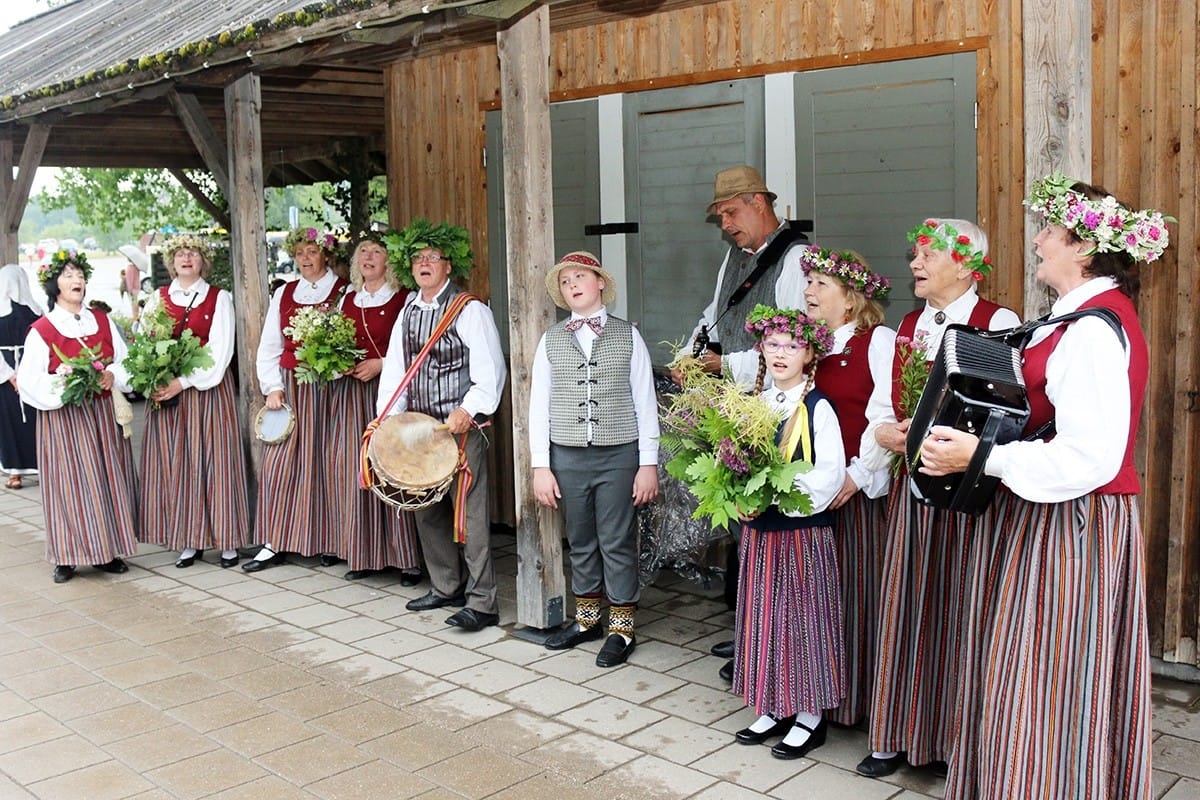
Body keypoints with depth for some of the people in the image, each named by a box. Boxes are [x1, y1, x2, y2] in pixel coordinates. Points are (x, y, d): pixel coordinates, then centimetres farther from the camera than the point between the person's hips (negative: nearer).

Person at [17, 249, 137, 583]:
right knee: (69, 482, -3)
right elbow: (29, 381, -8)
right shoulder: (42, 330, -4)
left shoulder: (102, 321, 9)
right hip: (64, 416, -4)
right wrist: (63, 383, -22)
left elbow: (126, 361, 9)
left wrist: (113, 376, -10)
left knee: (108, 478, 5)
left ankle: (107, 550, 13)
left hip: (103, 413, 4)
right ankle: (67, 557, 4)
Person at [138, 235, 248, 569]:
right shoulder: (157, 299, 12)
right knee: (175, 463, 2)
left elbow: (220, 350, -6)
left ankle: (226, 540, 4)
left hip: (207, 388, -3)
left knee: (213, 460, -2)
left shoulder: (219, 298, 3)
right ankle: (189, 540, 8)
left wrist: (184, 382, -15)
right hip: (164, 390, 3)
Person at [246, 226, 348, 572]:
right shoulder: (284, 294, 14)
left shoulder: (345, 291, 1)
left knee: (327, 461, 0)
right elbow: (268, 347, 12)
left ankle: (330, 542, 10)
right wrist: (272, 387, 2)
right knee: (279, 463, 1)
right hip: (289, 387, 4)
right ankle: (274, 543, 7)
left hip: (330, 387, -4)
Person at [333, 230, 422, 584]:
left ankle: (407, 558, 1)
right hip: (351, 393, 6)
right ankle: (363, 555, 12)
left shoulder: (403, 299, -2)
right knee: (354, 471, 4)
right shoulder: (348, 300, 15)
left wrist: (380, 364, -14)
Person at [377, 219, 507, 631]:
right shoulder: (408, 311, 13)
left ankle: (482, 603, -2)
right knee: (426, 510, 13)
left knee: (468, 515, -8)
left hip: (461, 428, -7)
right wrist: (387, 418, 3)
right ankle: (446, 587, 28)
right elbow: (394, 369, 13)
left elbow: (490, 372, -13)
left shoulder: (470, 310, -7)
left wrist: (468, 411, -22)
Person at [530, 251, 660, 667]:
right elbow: (539, 405, 6)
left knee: (618, 543, 4)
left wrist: (649, 463, -2)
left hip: (619, 454, -2)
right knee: (580, 542, 13)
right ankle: (587, 619, 29)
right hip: (567, 456, 2)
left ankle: (622, 629, 18)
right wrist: (541, 466, 2)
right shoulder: (550, 341, 5)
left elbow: (645, 402, 1)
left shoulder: (628, 336, 1)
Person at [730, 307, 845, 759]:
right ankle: (773, 709, 25)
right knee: (764, 616, 11)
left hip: (804, 530, -6)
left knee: (804, 616, 2)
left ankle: (809, 717, 15)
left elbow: (831, 472, -15)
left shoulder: (818, 408, -9)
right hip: (758, 530, 6)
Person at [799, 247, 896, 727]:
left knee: (859, 588, 2)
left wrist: (858, 473, -14)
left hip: (862, 487, -5)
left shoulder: (879, 341, -5)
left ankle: (859, 699, 13)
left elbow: (889, 416, -12)